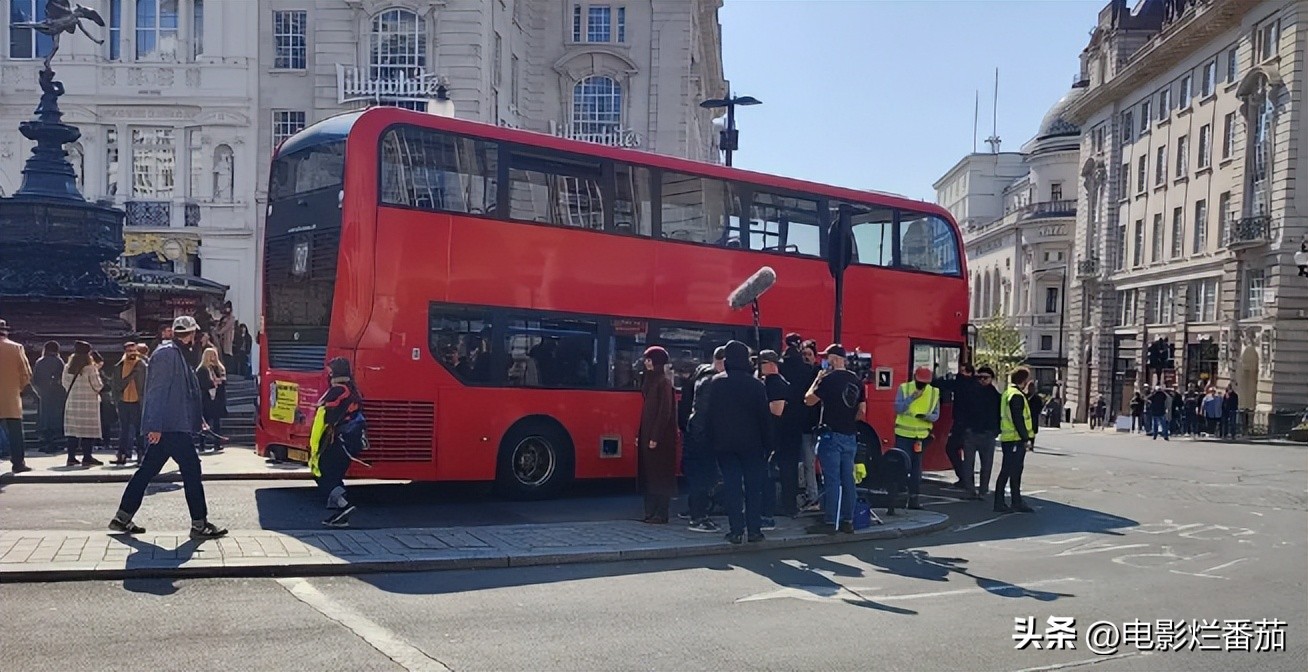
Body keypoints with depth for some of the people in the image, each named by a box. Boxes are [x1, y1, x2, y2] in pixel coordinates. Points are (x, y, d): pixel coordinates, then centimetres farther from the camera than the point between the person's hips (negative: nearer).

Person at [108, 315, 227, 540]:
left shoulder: (178, 355, 18)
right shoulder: (167, 354, -13)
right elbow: (157, 390, -19)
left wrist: (198, 419, 28)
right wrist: (155, 426, -22)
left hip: (174, 426, 10)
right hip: (169, 427, -10)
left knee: (148, 469, 14)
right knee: (191, 468, -6)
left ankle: (122, 518, 21)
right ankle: (199, 524, -1)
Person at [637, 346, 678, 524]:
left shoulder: (664, 382, -12)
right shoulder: (650, 380, 14)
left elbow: (665, 411, -17)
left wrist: (655, 437, -19)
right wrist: (640, 434, 14)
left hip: (660, 437, -9)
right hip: (647, 435, 9)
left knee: (660, 474, -3)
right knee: (647, 474, 10)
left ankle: (661, 514, 3)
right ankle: (650, 512, 17)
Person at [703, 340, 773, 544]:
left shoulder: (716, 383, -1)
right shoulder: (756, 384, -4)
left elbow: (709, 414, 0)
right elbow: (765, 416, -2)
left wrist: (712, 439, 6)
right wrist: (768, 443, 5)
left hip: (725, 443, 1)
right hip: (751, 443, 0)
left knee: (732, 487, 3)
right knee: (753, 487, 7)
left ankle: (737, 531, 1)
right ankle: (754, 529, 7)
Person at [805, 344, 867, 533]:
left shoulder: (829, 379, -12)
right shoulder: (856, 381, 9)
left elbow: (809, 400, -7)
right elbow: (862, 411, 11)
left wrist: (818, 379, 2)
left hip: (831, 435, -7)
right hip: (851, 437, 7)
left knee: (831, 480, -5)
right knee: (847, 479, 10)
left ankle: (830, 523, -4)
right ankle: (847, 521, 15)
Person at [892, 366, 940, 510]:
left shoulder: (934, 392, 2)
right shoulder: (904, 388, -5)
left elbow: (936, 415, 3)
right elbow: (898, 408, -13)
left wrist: (927, 416, -19)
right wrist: (912, 397, -24)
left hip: (922, 436, 3)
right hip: (903, 435, -3)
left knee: (917, 468, 7)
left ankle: (913, 498, 14)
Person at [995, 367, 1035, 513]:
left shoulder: (1007, 394, 15)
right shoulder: (1017, 396, -15)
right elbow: (1018, 420, -21)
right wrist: (1026, 438, -18)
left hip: (1007, 439, 10)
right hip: (1015, 440, -10)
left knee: (1016, 471, 15)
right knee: (1007, 471, -6)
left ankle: (1017, 503, 21)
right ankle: (999, 503, -2)